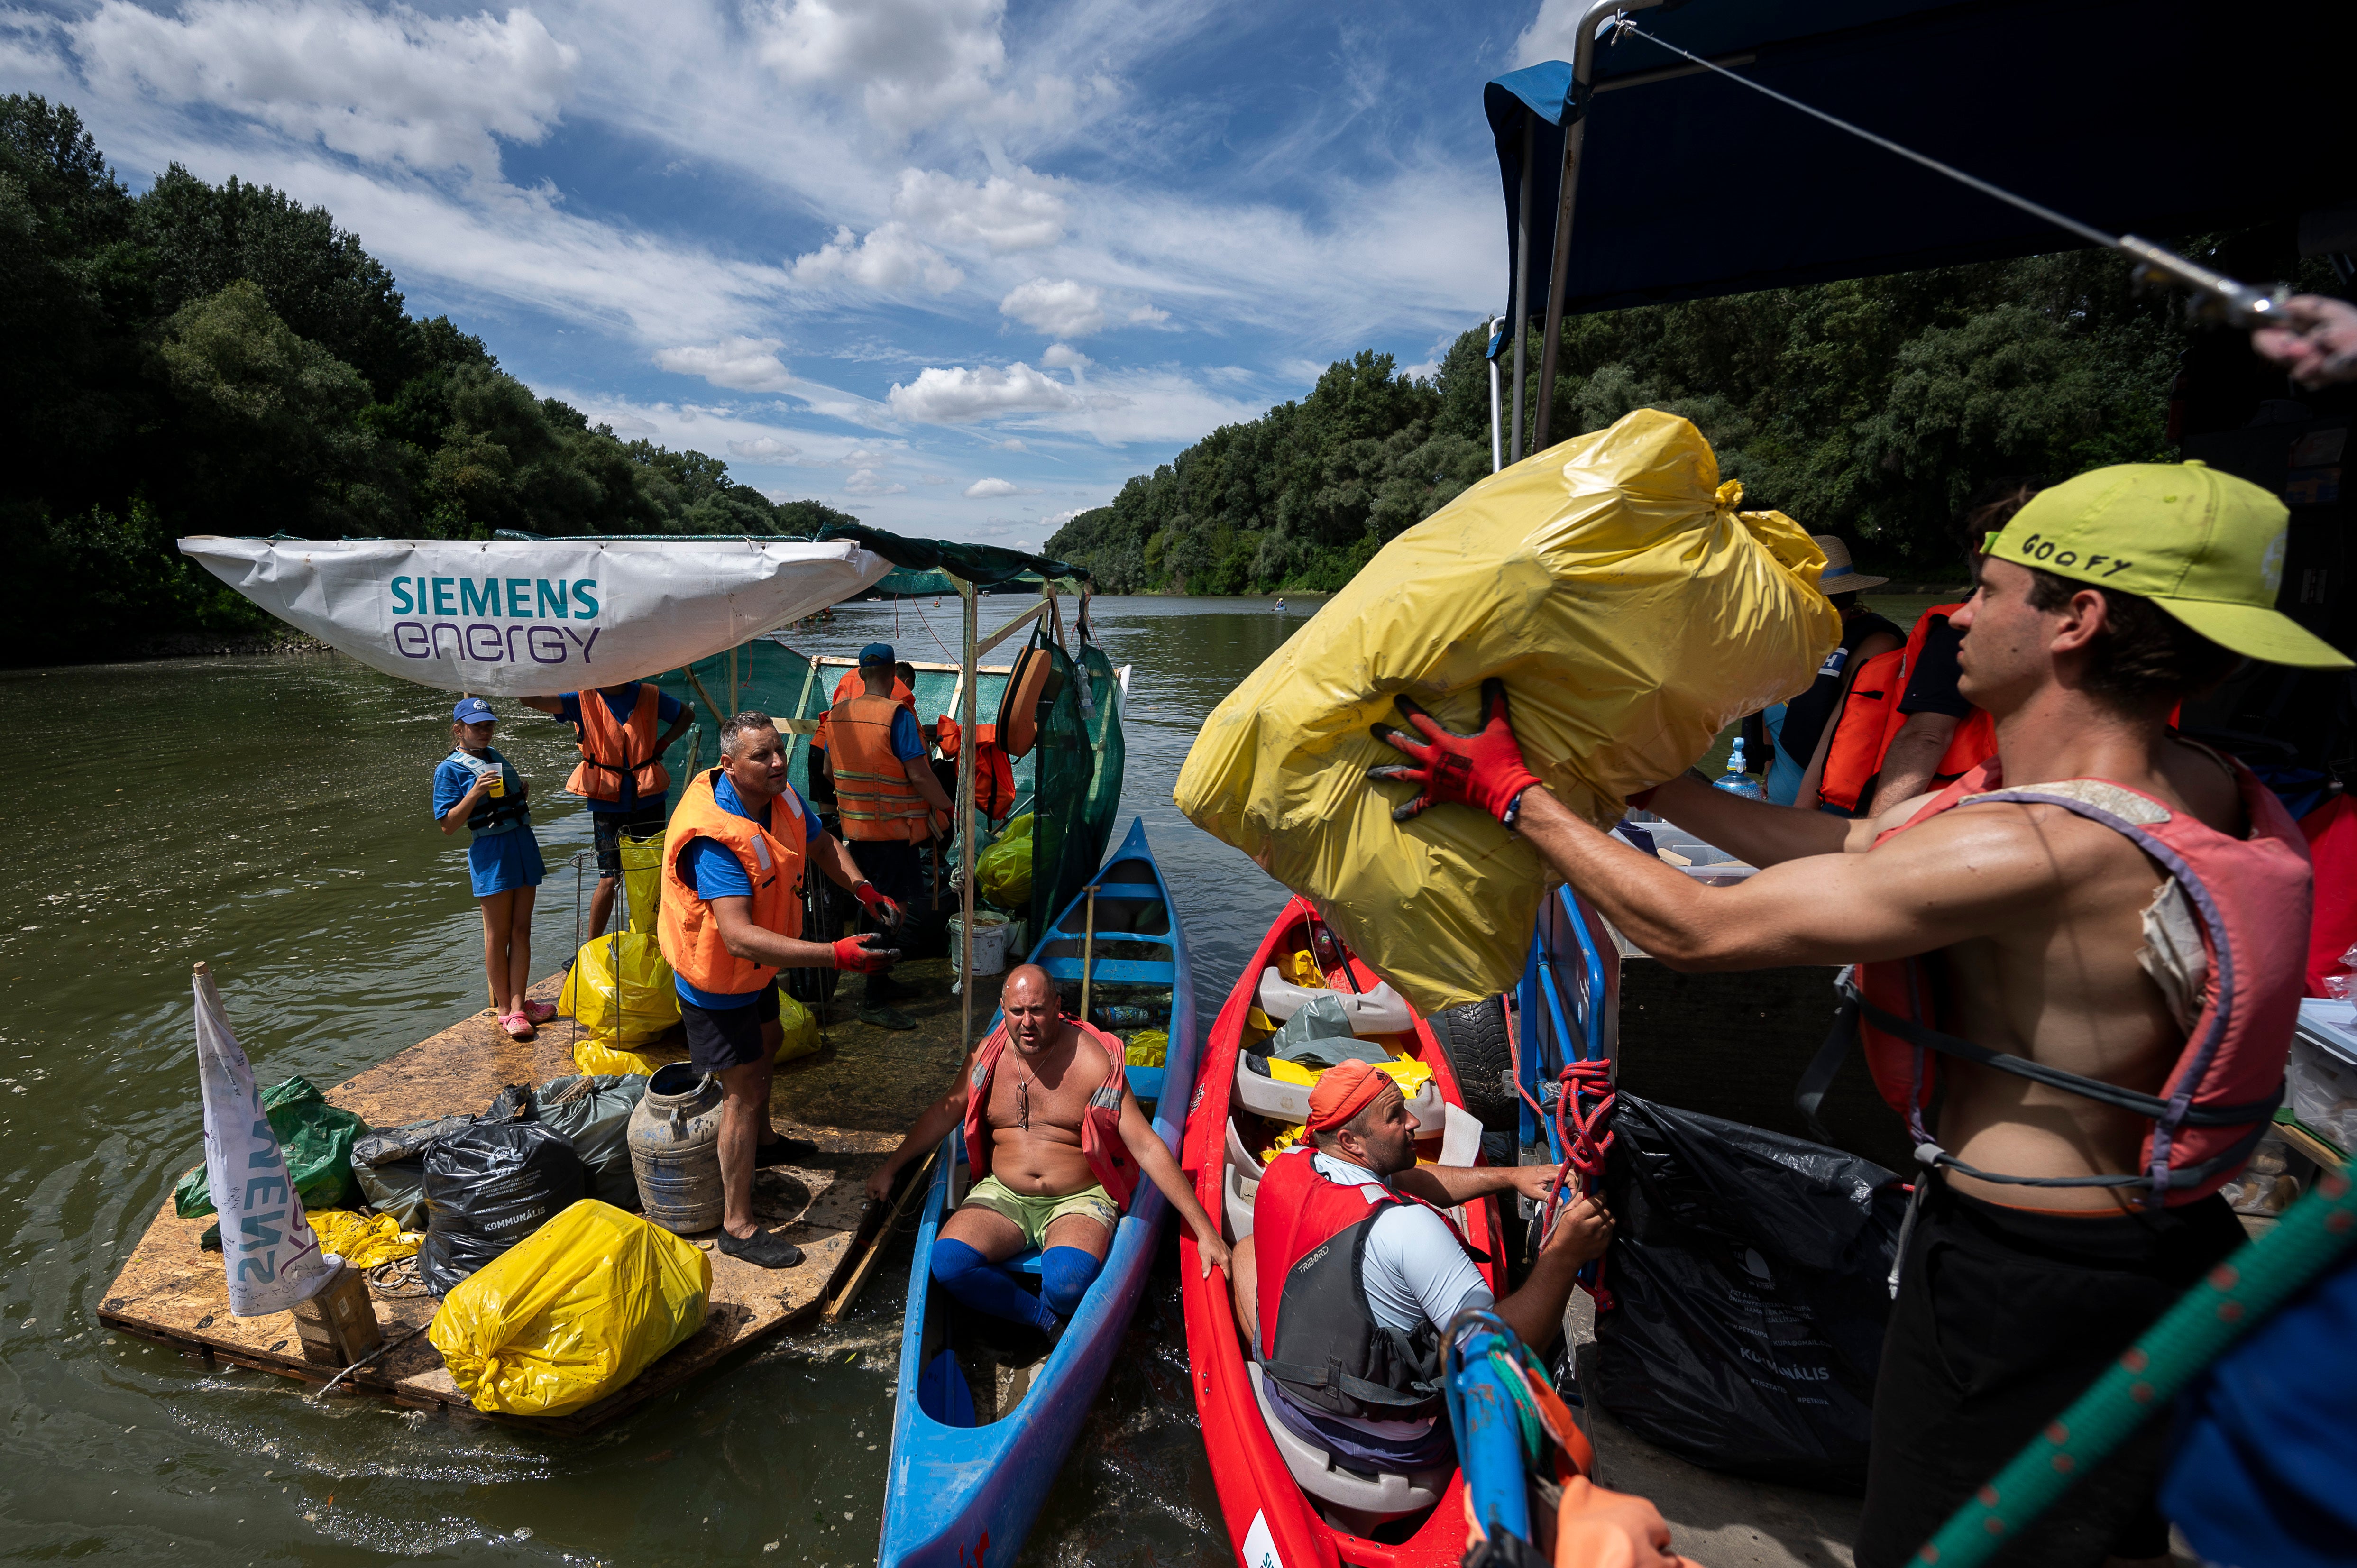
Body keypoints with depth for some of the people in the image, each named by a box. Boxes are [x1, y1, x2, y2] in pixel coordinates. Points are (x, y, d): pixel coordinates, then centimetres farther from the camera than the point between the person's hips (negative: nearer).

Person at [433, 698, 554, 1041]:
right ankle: (504, 1008, 13)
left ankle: (518, 1005, 11)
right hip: (490, 853, -6)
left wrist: (522, 793, 9)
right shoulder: (449, 769, -4)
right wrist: (475, 793, -21)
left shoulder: (495, 755, 16)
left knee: (521, 930, 6)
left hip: (523, 844, 6)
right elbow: (449, 824, -9)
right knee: (498, 934, 2)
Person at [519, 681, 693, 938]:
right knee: (609, 879, -3)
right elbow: (531, 700, -15)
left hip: (649, 799, 2)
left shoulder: (649, 695, 3)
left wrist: (663, 744, 5)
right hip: (607, 803, -2)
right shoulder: (584, 700, -2)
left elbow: (687, 714, 19)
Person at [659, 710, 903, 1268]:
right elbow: (740, 937, -45)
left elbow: (821, 845, 7)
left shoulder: (782, 797, -12)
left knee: (768, 1041, 29)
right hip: (715, 977, -9)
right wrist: (834, 955, -52)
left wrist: (862, 887, -12)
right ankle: (737, 1225, 12)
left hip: (757, 966, 9)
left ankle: (762, 1141, 56)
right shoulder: (714, 837, -37)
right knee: (743, 1090, -3)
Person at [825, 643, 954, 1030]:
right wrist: (947, 808, -8)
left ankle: (878, 980, 32)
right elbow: (919, 775, -20)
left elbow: (831, 768, 16)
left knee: (871, 904, 19)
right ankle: (874, 1002, 0)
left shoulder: (839, 713, 5)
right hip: (893, 826, -8)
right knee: (892, 908, -2)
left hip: (854, 824, 8)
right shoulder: (898, 715, -17)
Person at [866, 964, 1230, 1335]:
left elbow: (1147, 1146, -15)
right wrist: (890, 1169, 20)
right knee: (947, 1261, -23)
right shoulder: (989, 1055, 0)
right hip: (1003, 1194, 4)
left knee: (1068, 1280, -33)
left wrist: (1204, 1229, -18)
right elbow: (944, 1113, 17)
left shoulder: (1093, 1061, -14)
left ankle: (1047, 1314, 4)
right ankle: (1049, 1320, -5)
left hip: (1079, 1200, -4)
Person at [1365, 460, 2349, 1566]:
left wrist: (1511, 792, -19)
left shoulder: (2037, 848, -32)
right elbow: (1851, 849, 2)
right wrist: (1652, 782, 5)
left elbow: (1694, 930, -29)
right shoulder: (2187, 787, -2)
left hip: (2022, 1292, -8)